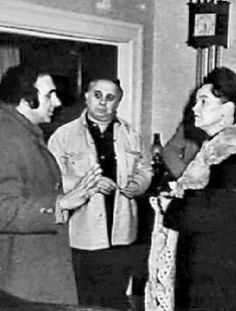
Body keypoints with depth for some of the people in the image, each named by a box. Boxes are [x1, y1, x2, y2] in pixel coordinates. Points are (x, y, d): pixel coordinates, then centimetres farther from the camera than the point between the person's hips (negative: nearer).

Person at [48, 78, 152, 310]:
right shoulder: (64, 136, -2)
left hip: (120, 236, 4)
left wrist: (137, 184, -3)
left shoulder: (129, 135, 12)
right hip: (81, 236, -3)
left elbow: (143, 170, 19)